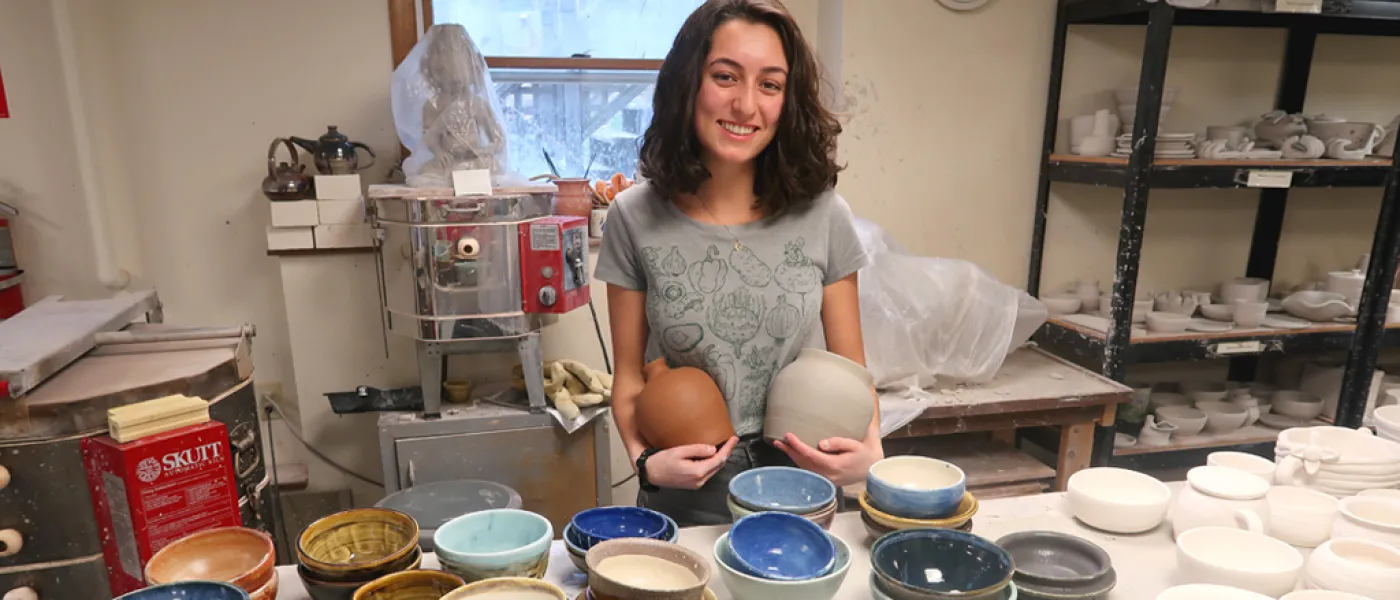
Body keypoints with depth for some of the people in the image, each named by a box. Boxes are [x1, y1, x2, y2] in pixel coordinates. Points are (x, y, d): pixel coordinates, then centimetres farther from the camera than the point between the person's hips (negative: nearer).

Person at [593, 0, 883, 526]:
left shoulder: (823, 215, -8)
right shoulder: (636, 218, -8)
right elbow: (630, 374, -3)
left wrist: (869, 451, -17)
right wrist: (644, 458, -19)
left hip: (802, 494, 1)